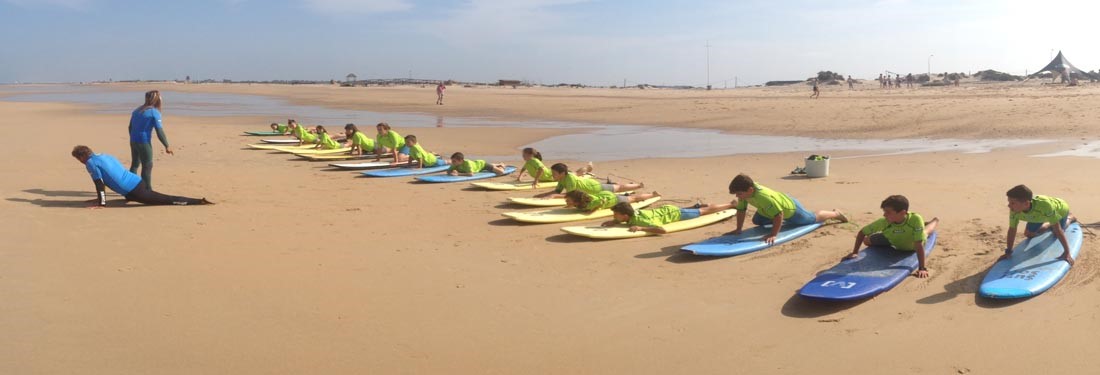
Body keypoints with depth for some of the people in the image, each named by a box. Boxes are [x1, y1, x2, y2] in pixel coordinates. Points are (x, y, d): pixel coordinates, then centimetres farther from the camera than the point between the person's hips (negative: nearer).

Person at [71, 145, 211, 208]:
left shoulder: (91, 163, -4)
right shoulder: (104, 156, 23)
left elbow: (100, 184, -9)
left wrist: (101, 204, -5)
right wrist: (99, 198, 38)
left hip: (133, 191, -9)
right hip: (137, 181, 9)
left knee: (167, 200, -8)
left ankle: (199, 201, -15)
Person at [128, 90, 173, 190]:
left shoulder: (137, 110, 13)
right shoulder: (154, 112, -10)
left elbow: (130, 127, 20)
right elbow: (160, 131, -15)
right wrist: (167, 146, -13)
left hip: (133, 141, 8)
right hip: (144, 143, -8)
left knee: (135, 164, 18)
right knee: (147, 166, -1)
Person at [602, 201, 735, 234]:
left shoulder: (641, 220, -38)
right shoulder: (632, 213, -16)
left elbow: (663, 230, -49)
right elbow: (620, 220, 8)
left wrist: (641, 228, -49)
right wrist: (613, 222, -14)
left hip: (673, 213, -4)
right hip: (665, 210, 4)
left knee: (704, 211, 17)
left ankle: (732, 205, 34)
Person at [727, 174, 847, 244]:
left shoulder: (764, 197, -49)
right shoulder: (745, 191, -26)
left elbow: (779, 214, -45)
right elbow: (741, 210, -14)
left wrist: (773, 235, -42)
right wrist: (738, 229, -15)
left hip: (790, 209, -7)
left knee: (814, 219, 19)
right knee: (756, 221, 27)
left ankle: (835, 214, 48)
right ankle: (784, 222, 45)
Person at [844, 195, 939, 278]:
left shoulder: (915, 219, -49)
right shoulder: (884, 222, -42)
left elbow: (919, 245, -48)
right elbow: (861, 233, -29)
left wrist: (922, 268, -49)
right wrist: (855, 252, -30)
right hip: (893, 242, 1)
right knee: (866, 241, 1)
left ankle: (934, 221, 64)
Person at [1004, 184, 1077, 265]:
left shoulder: (1044, 205, -49)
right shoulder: (1014, 210, -36)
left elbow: (1058, 230, -42)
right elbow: (1012, 229, -21)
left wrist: (1067, 253, -39)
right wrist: (1008, 252, -17)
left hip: (1060, 209, -4)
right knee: (1028, 234, 6)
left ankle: (1070, 218, 30)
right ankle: (1050, 225, 30)